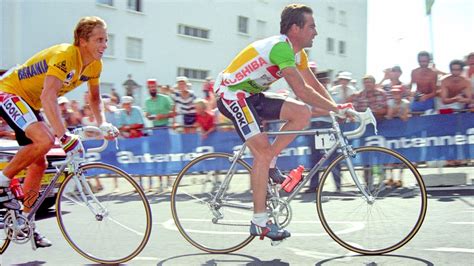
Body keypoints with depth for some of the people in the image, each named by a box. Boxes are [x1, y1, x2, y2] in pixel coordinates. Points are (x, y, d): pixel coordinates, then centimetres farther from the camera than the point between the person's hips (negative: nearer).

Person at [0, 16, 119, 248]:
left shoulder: (94, 66, -3)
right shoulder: (65, 56, -30)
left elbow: (94, 97, 13)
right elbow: (48, 96, -41)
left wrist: (103, 124, -6)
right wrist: (65, 137, -48)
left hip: (30, 103, 9)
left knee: (39, 163, 6)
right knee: (44, 140, -31)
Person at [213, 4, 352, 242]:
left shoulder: (297, 54, 7)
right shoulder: (280, 47, -24)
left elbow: (316, 86, 8)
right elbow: (302, 90, -30)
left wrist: (337, 108, -6)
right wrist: (336, 109, -25)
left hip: (252, 95, 9)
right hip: (231, 94, -9)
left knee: (302, 113, -6)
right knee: (263, 150, -18)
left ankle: (269, 166, 4)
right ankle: (259, 222, -12)